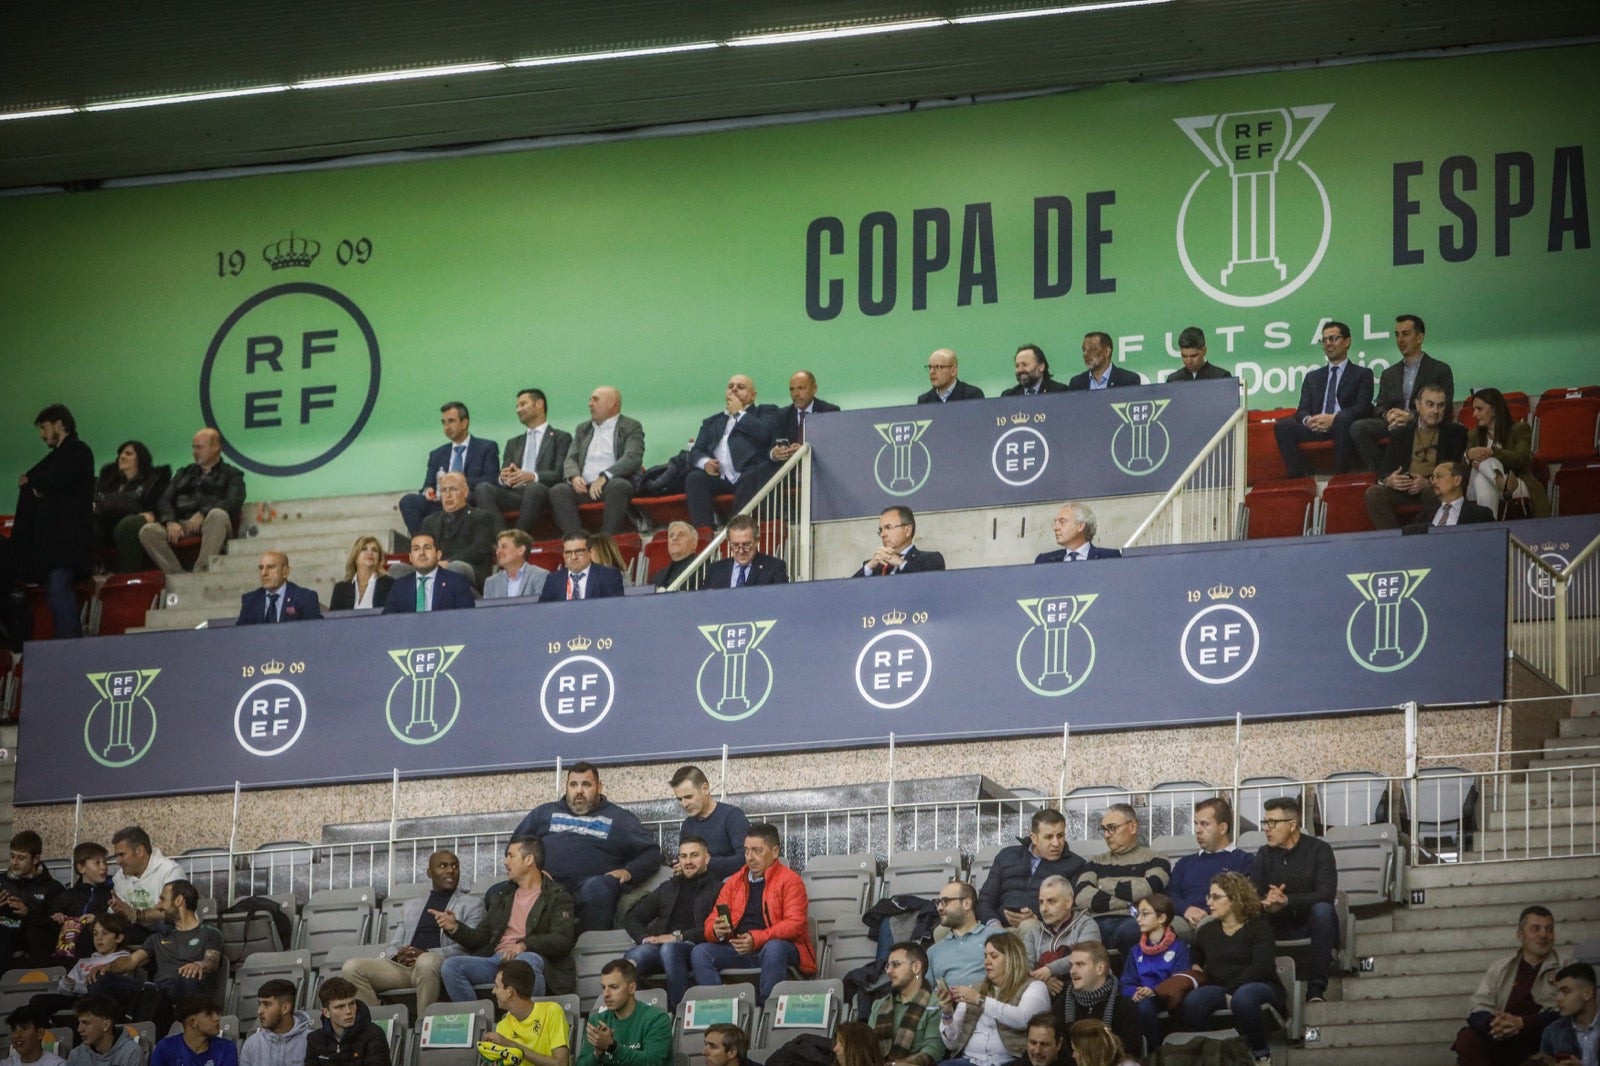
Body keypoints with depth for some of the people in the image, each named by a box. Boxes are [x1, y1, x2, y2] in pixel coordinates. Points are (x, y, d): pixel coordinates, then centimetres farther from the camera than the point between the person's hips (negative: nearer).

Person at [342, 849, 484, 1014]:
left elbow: (469, 946, 1)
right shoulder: (411, 905, 30)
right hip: (402, 964, 4)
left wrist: (426, 953, -14)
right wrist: (397, 955, -4)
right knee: (352, 967, -21)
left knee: (427, 962, -41)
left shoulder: (472, 904, 16)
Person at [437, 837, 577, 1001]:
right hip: (497, 959, 6)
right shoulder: (502, 895, 28)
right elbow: (481, 937, 26)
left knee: (527, 960, -43)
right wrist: (455, 927, 6)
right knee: (450, 966, -22)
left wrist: (524, 945, -23)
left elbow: (562, 940, -7)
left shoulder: (557, 896, 8)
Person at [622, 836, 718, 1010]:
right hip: (658, 946, 4)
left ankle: (679, 1010, -39)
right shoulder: (667, 888, 30)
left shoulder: (716, 889, 12)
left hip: (693, 946, -4)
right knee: (634, 956, -30)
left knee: (669, 950, -39)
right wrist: (645, 938, 4)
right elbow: (631, 918, 26)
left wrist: (679, 937, -12)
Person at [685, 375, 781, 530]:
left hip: (751, 476, -4)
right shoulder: (712, 422, 31)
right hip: (720, 478, 4)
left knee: (750, 478, -36)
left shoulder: (766, 412, 19)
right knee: (694, 479, -24)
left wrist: (739, 413, 7)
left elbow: (764, 434, -4)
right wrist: (704, 462, -5)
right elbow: (695, 452, 19)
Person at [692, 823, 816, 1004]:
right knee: (700, 953, -19)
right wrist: (716, 931, -10)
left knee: (773, 949, -39)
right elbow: (711, 922, 16)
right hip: (738, 951, 5)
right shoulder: (734, 882, 19)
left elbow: (794, 924, -11)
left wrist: (756, 939, -24)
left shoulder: (789, 880, 2)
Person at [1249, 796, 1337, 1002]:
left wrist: (1287, 901, -34)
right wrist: (1266, 904, -29)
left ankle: (1316, 990, -35)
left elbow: (1326, 894, -18)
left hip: (1310, 925, -3)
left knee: (1323, 910, -36)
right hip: (1278, 928, 3)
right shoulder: (1265, 854, 10)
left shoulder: (1319, 850, -3)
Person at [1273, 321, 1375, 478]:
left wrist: (1333, 418, -18)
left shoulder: (1362, 374, 14)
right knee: (1282, 426, -23)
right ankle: (1298, 476, -27)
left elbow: (1363, 407, -1)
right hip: (1315, 428, 4)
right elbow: (1302, 410, 16)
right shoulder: (1312, 377, 27)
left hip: (1344, 426, -4)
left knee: (1343, 420, -39)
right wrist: (1307, 420, -11)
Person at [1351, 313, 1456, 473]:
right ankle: (1383, 473, -23)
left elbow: (1444, 407, 0)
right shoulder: (1389, 374, 26)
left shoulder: (1441, 370, 11)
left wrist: (1411, 416, -14)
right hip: (1392, 424, 5)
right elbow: (1379, 407, 19)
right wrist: (1387, 415, -8)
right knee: (1358, 428, -26)